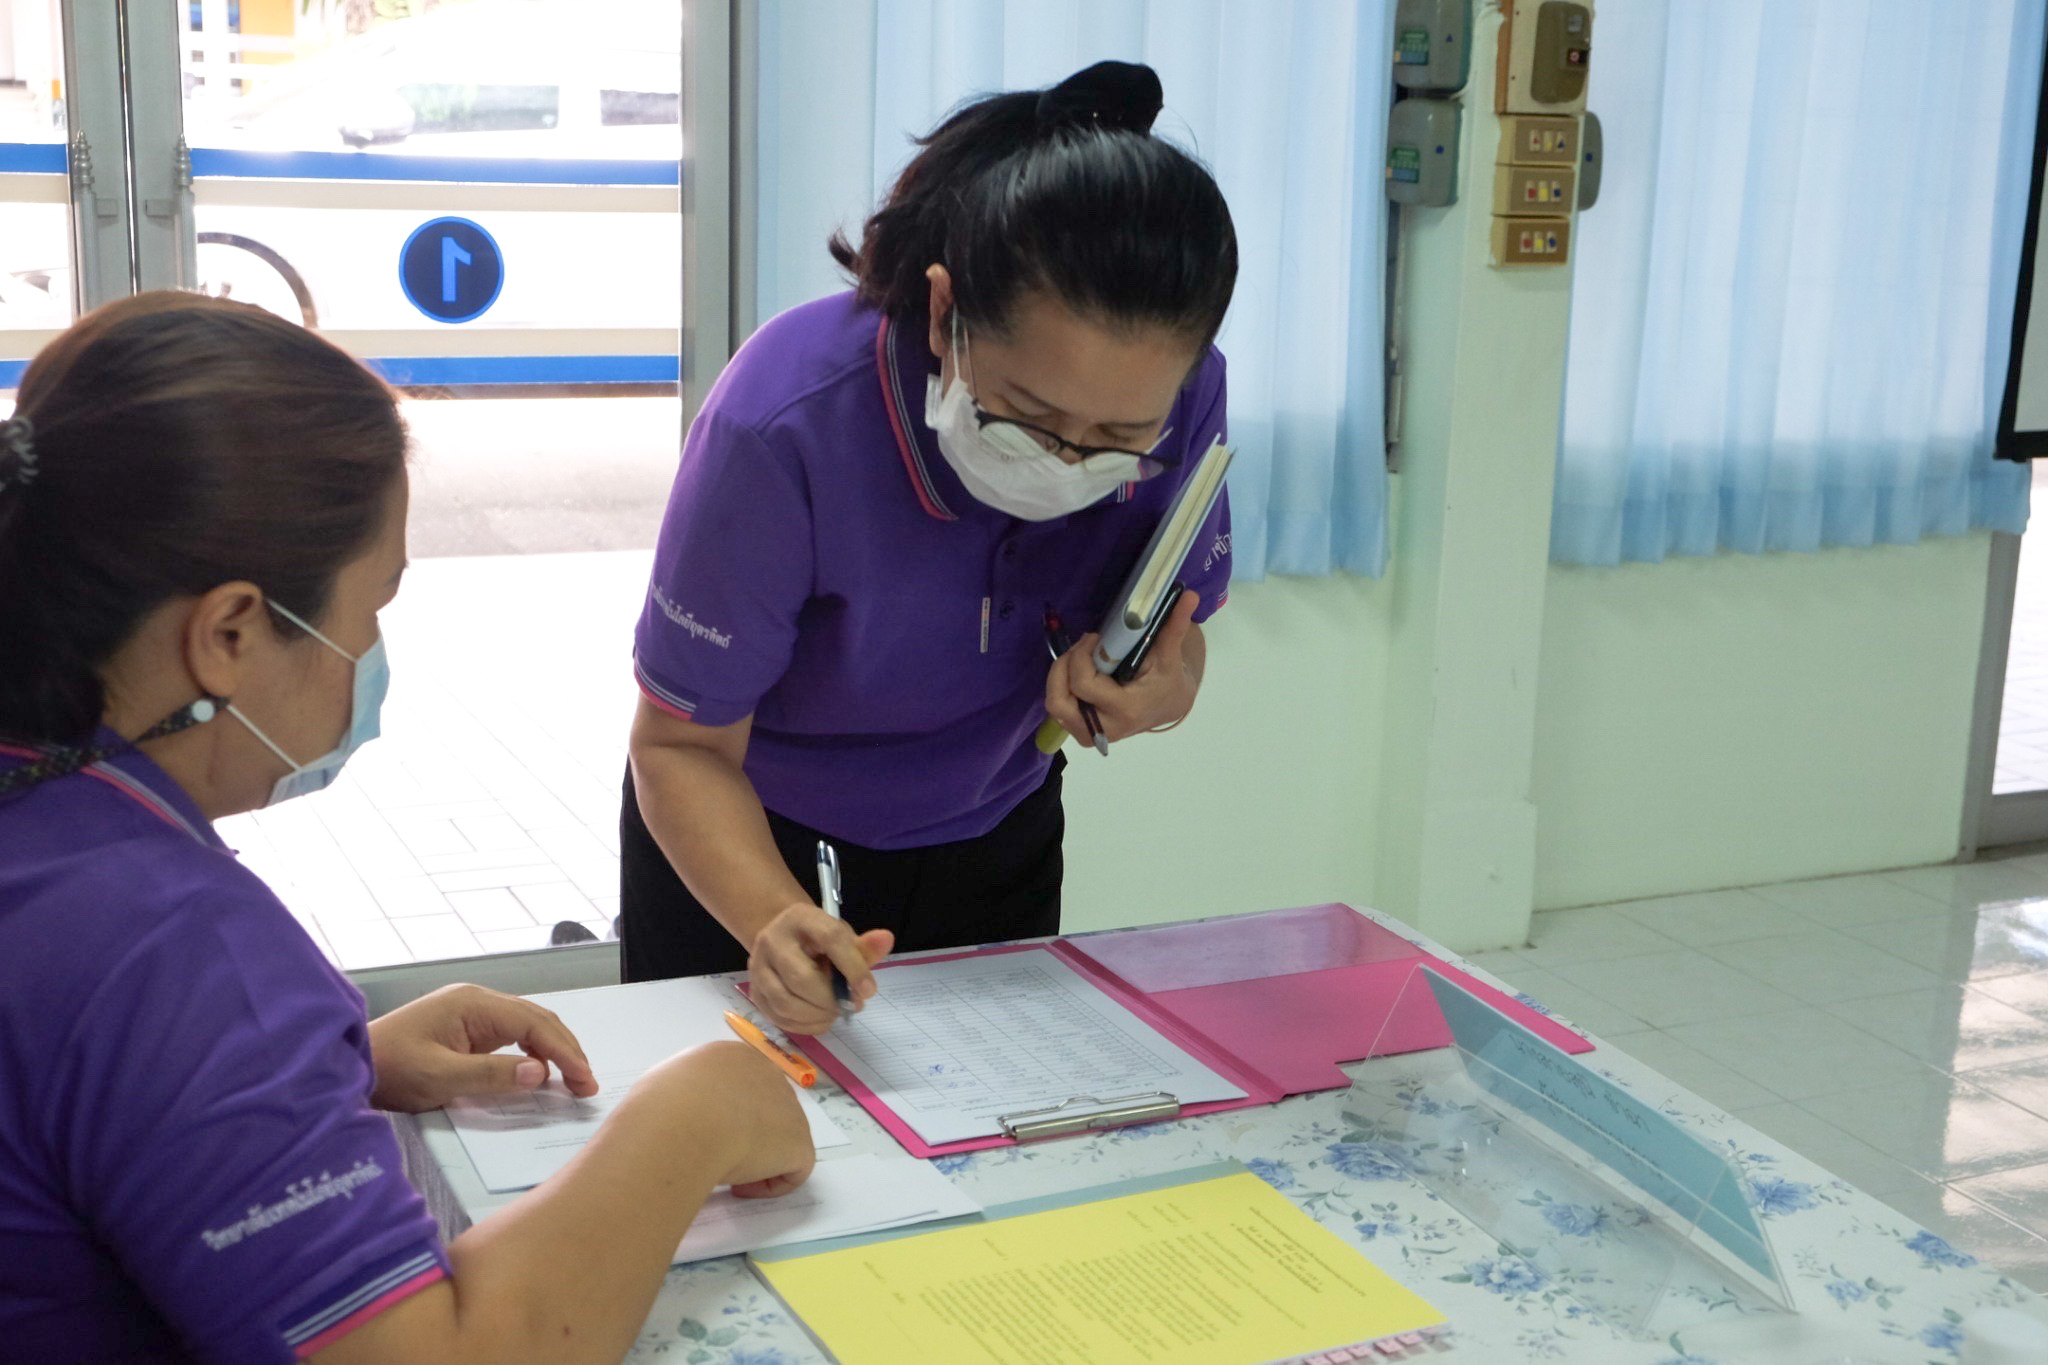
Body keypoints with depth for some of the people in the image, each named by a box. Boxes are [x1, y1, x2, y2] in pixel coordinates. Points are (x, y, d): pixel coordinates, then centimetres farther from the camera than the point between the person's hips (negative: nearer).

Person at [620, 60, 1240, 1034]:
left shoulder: (1174, 395, -24)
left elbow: (1173, 634, -7)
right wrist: (776, 920, -45)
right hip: (742, 843, -3)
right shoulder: (783, 429, -36)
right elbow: (683, 745, -26)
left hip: (989, 836, 4)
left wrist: (1161, 689, -32)